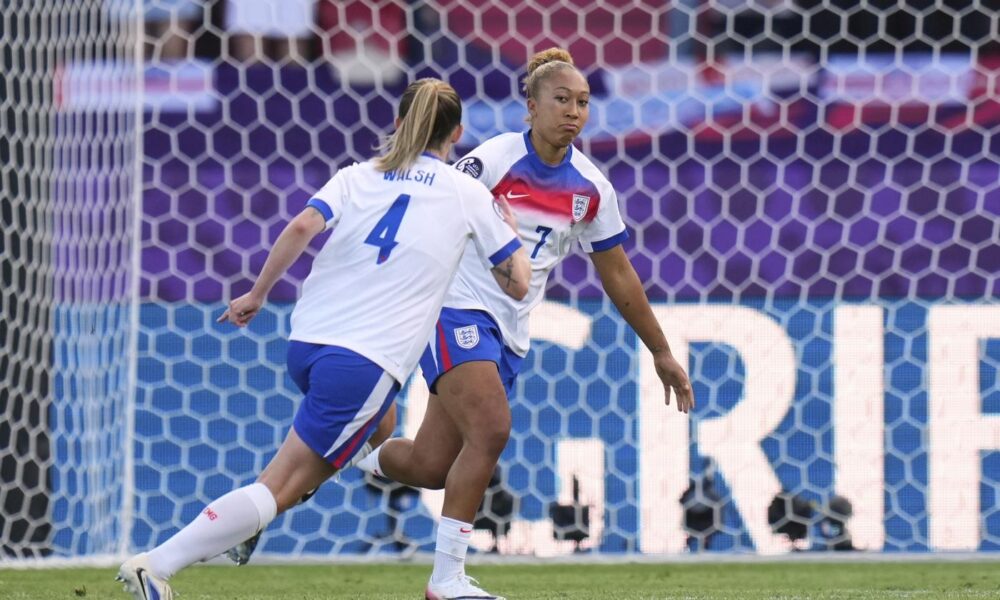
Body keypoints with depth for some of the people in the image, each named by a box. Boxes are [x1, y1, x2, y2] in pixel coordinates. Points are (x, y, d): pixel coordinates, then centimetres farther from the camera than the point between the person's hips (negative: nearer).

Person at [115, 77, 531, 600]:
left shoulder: (357, 177, 12)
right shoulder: (469, 195, 7)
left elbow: (302, 228, -6)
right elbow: (517, 284, 9)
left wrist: (257, 293, 3)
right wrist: (508, 230, 27)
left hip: (306, 344, 6)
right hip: (369, 361, -6)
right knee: (281, 487, -6)